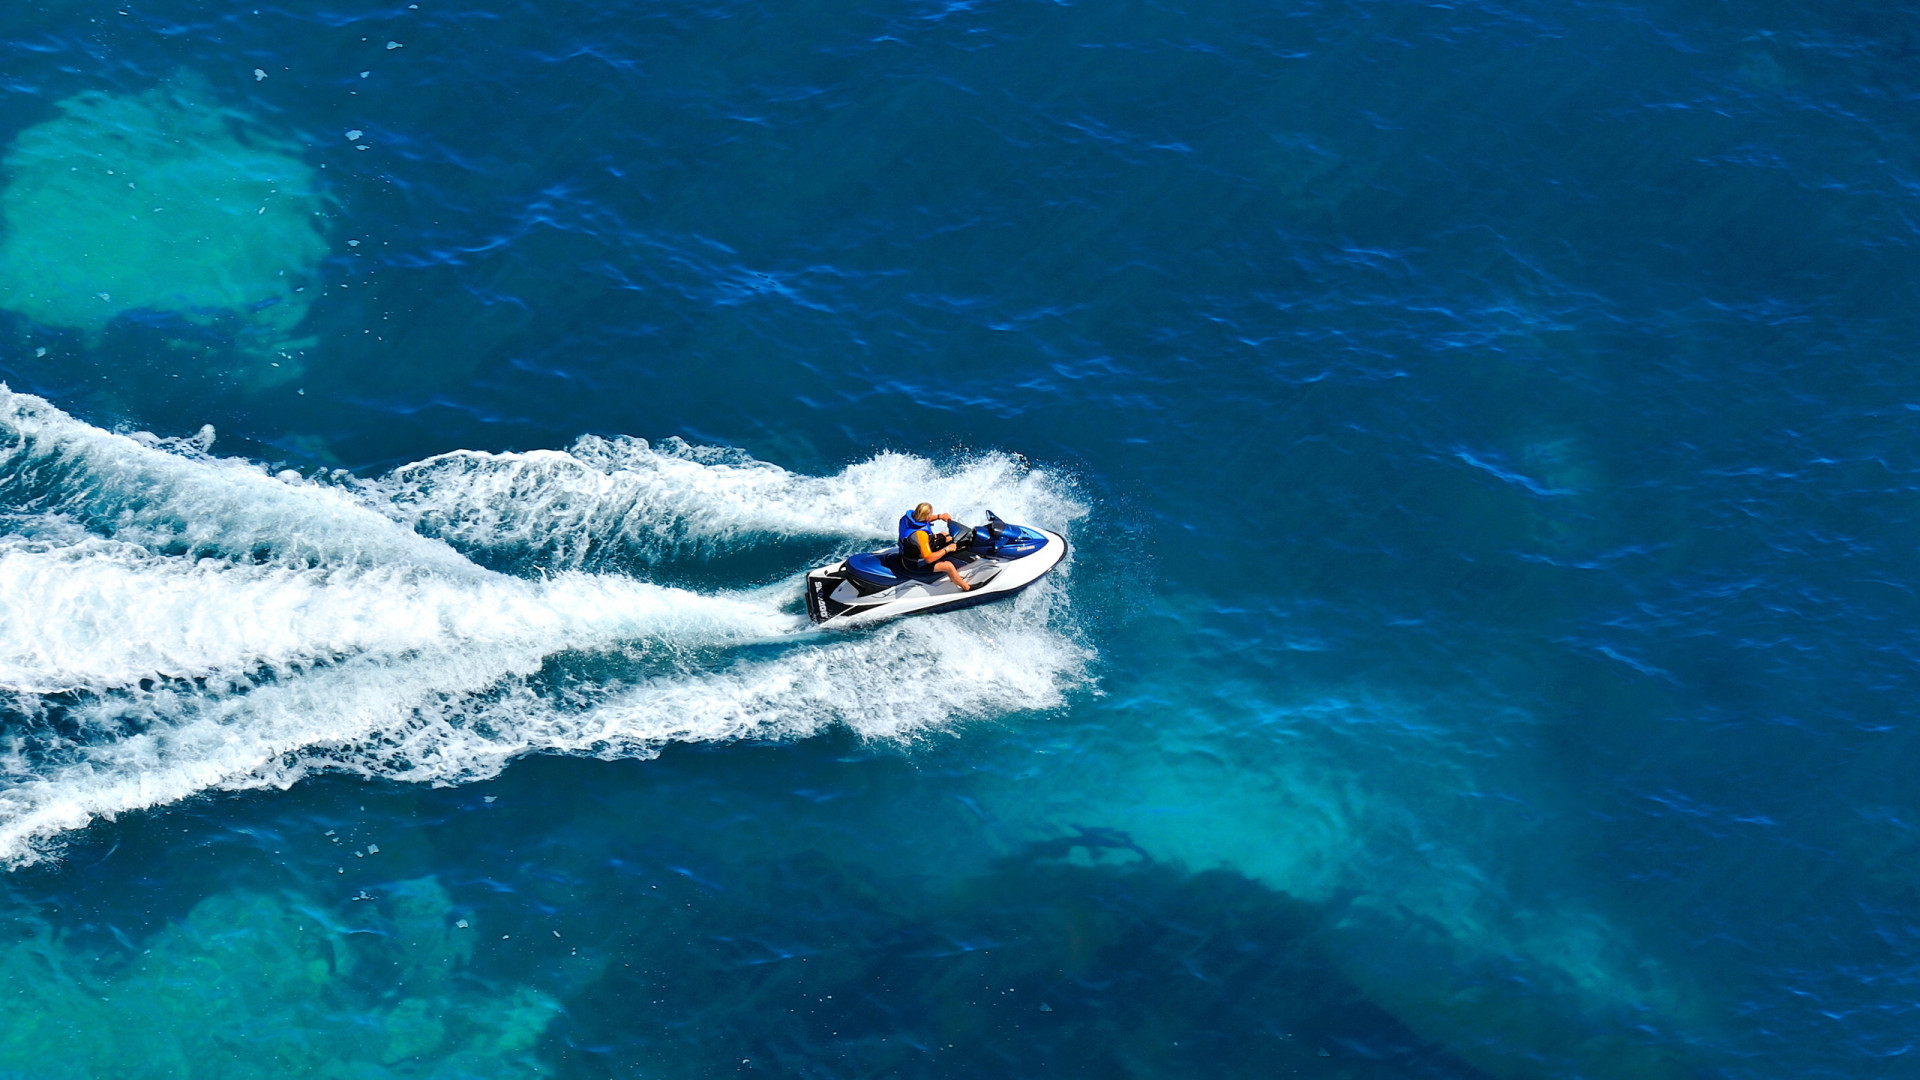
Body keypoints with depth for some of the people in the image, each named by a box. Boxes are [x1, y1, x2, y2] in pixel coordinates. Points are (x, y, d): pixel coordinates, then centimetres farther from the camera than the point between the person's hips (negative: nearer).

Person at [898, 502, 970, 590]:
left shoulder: (910, 514, -16)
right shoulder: (920, 534, -40)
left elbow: (923, 520, 11)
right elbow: (929, 559, -34)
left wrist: (939, 516, -1)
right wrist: (947, 549, -24)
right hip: (915, 564, -10)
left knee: (944, 536, 20)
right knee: (949, 566, -19)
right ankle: (966, 588, 4)